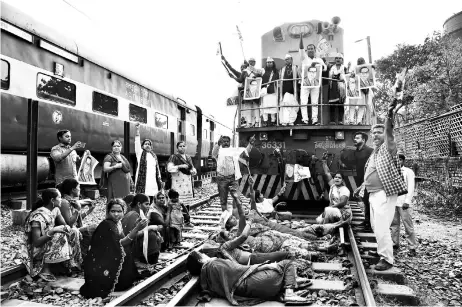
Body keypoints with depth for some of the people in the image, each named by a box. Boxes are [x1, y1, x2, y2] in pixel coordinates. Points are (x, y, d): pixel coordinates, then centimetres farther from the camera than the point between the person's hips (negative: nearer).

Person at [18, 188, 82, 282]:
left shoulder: (55, 210, -1)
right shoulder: (38, 216, -26)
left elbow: (64, 225, 2)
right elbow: (36, 242, -29)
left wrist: (67, 228, -20)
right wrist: (52, 231, -35)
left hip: (49, 242, 8)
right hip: (36, 250, -8)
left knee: (74, 232, -7)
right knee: (59, 236, -32)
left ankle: (70, 264, -3)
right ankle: (45, 270, -19)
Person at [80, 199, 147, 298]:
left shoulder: (117, 224, 6)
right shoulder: (106, 225, -19)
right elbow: (119, 244, -24)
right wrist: (136, 229, -30)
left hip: (108, 262, 8)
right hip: (98, 267, -8)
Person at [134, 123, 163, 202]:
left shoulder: (154, 155, 20)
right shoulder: (140, 153, 9)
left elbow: (157, 168, 19)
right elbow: (137, 142, -4)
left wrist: (160, 180, 13)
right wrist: (137, 130, -15)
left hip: (153, 183, 4)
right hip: (143, 182, -4)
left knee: (150, 201, 1)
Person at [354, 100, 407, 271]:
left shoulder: (388, 147, -6)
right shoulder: (374, 152, 17)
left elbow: (389, 132, -26)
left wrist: (389, 115, -42)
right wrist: (361, 187, 28)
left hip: (384, 194, -9)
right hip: (373, 194, 9)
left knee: (381, 228, -9)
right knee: (375, 226, 17)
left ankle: (387, 259, 4)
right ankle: (383, 250, 35)